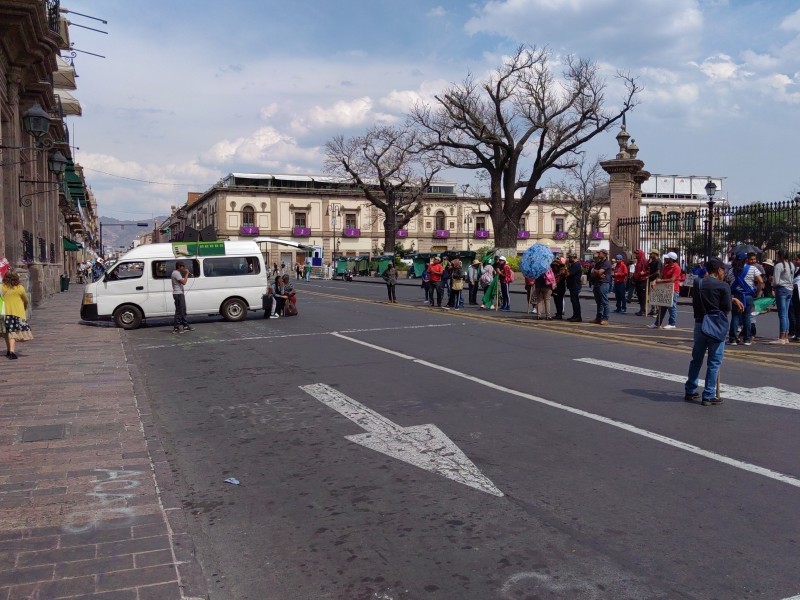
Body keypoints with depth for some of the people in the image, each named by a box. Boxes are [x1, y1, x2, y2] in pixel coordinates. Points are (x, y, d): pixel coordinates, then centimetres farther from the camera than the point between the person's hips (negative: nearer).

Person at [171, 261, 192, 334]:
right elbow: (183, 282, -22)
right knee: (179, 311, -10)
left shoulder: (177, 273, 18)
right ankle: (176, 328, -8)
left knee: (183, 311, 16)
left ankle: (185, 326, 24)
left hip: (180, 294, 11)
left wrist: (186, 275, 11)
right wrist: (187, 274, -15)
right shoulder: (176, 273, -15)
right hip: (178, 294, -11)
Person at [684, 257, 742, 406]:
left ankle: (690, 391, 22)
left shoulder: (697, 283, 6)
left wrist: (732, 299, 18)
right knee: (714, 362, 3)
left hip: (699, 324, 5)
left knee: (696, 359, 17)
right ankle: (708, 396, 5)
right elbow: (727, 310, -10)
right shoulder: (723, 286, -11)